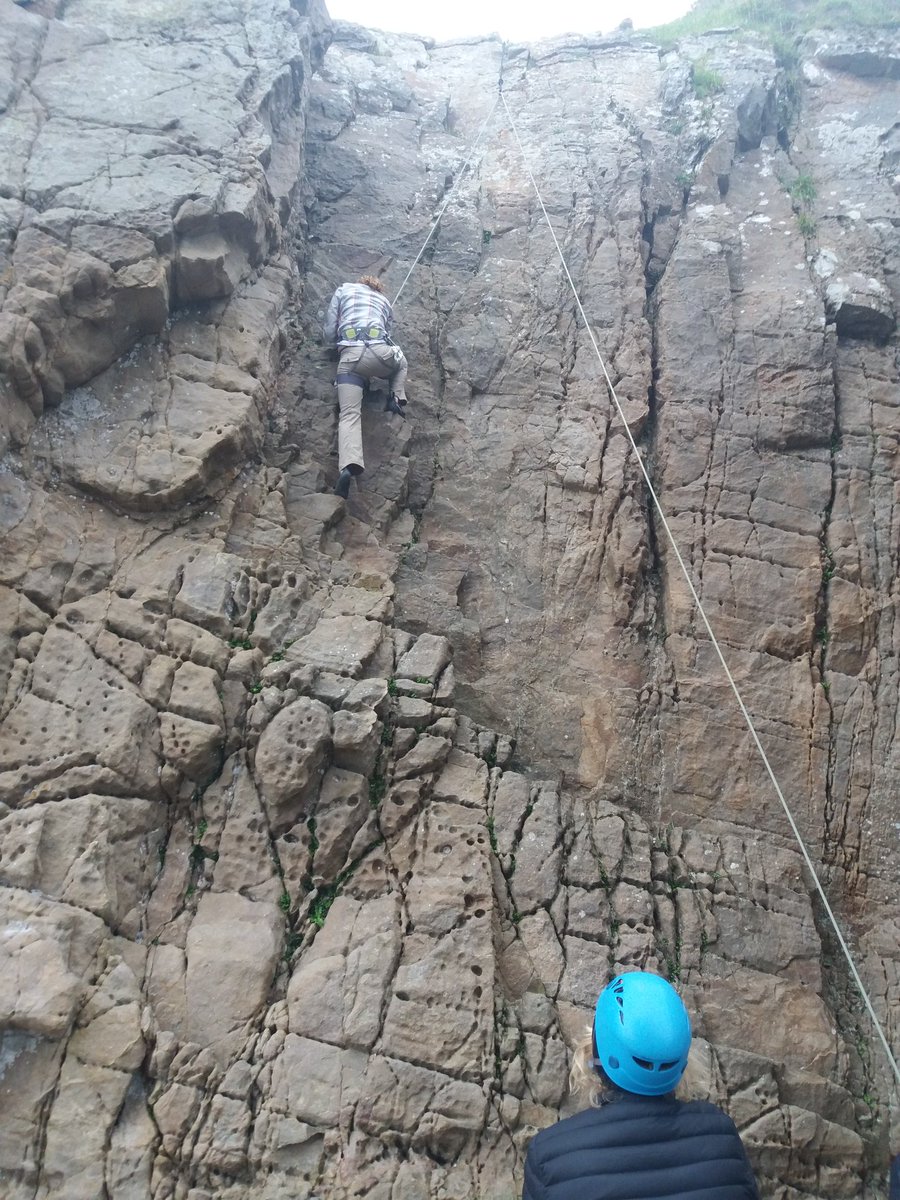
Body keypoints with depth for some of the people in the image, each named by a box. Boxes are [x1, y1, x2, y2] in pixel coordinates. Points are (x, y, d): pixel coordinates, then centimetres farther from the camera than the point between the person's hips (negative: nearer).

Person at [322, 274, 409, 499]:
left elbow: (329, 333, 20)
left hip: (350, 356, -1)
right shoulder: (384, 299, 30)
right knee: (400, 361, 37)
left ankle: (348, 466, -32)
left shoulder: (344, 289, 25)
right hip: (380, 352, 1)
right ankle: (397, 398, 12)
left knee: (349, 414, -9)